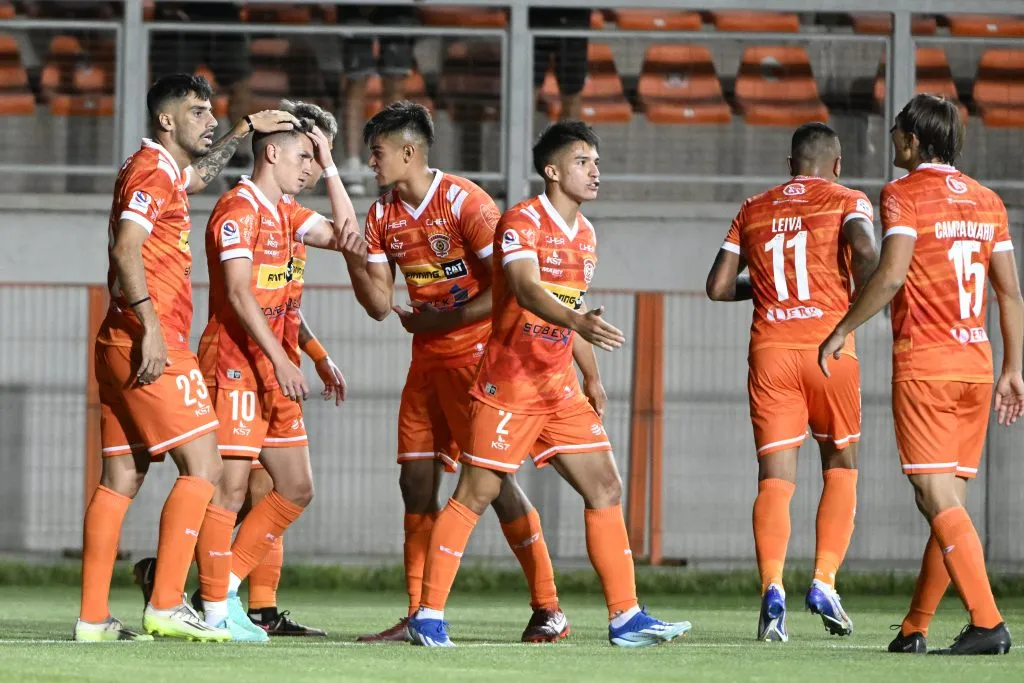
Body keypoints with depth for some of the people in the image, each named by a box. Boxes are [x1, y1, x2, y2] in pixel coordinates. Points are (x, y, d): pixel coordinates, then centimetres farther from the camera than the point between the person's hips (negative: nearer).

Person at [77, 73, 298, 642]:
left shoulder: (165, 172, 21)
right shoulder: (152, 171, -9)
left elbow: (197, 176, 46)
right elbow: (127, 248, -21)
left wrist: (244, 130, 42)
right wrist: (150, 324, -27)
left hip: (123, 345, 10)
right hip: (152, 346, -10)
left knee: (121, 479, 7)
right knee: (202, 467, -11)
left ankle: (94, 617, 6)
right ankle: (166, 606, -16)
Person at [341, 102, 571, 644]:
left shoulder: (464, 202, -14)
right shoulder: (383, 216, 8)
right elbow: (380, 305, 7)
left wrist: (439, 320, -16)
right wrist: (354, 262, -11)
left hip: (475, 351, -7)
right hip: (427, 360, 7)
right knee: (415, 481, 3)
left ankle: (547, 609, -6)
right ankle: (419, 616, 7)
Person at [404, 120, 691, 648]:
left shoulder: (585, 234, 14)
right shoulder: (522, 222, -12)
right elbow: (528, 291, -29)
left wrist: (594, 381, 25)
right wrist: (580, 322, -46)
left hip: (559, 387, 8)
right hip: (509, 384, -8)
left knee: (605, 490, 1)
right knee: (476, 495, -4)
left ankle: (625, 617, 4)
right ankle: (428, 615, 2)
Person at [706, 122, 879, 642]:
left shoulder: (753, 210, 16)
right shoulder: (846, 201, 6)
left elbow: (718, 287, 13)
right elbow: (865, 249, -15)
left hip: (770, 350, 2)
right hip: (829, 345, -2)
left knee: (775, 478, -2)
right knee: (841, 465, 14)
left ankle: (772, 587, -22)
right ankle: (824, 582, 0)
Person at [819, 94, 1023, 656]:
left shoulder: (904, 194, -5)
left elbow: (891, 275, -17)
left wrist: (841, 331, -7)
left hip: (923, 361, -6)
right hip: (976, 362, 6)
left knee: (938, 499, -9)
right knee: (948, 500, 9)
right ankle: (914, 628, 14)